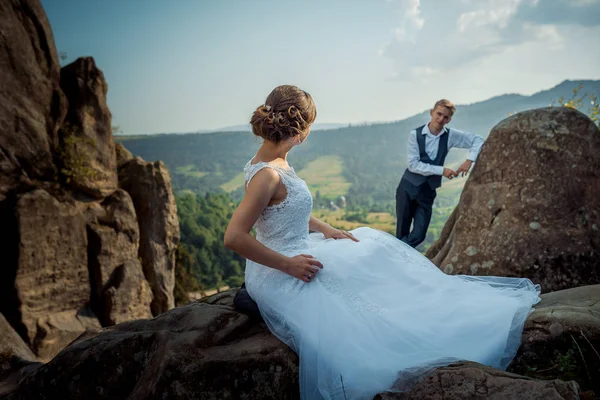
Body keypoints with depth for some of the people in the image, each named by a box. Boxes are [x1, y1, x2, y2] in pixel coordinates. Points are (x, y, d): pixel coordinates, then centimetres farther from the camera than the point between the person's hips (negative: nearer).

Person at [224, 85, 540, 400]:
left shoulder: (274, 161, 2)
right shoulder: (267, 174, -27)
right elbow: (234, 237, -30)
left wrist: (324, 228, 2)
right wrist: (288, 265, -24)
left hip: (296, 253, 10)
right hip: (280, 276, -10)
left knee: (374, 248, 11)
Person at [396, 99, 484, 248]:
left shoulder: (450, 135, -2)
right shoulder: (415, 134, -10)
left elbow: (478, 140, 4)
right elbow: (413, 164, -16)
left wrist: (469, 160, -13)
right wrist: (441, 170, -19)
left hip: (428, 191, 3)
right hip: (408, 188, -2)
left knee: (418, 236, -2)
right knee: (402, 233, 6)